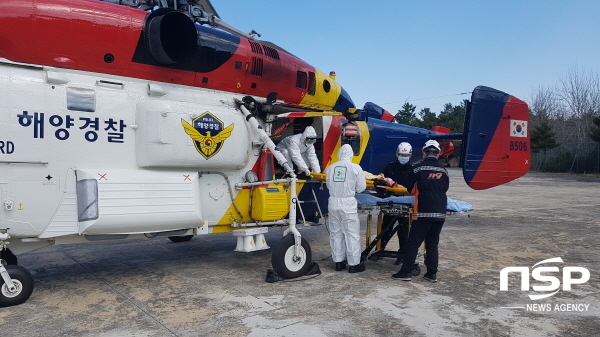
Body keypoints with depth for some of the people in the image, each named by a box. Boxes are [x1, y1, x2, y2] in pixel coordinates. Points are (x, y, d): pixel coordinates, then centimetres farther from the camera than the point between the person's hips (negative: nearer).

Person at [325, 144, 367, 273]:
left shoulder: (331, 168, 2)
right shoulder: (355, 168, -7)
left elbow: (328, 185, 9)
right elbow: (361, 187, -1)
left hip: (333, 202, 4)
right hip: (348, 204, -4)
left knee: (336, 233, 13)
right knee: (352, 234, 5)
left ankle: (338, 262, 22)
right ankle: (354, 264, 11)